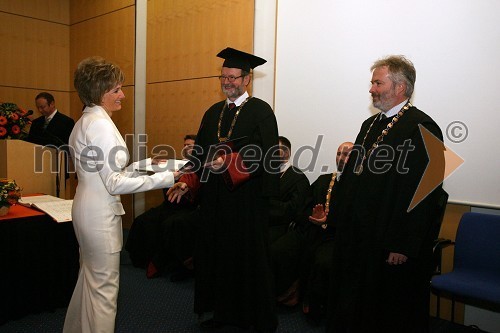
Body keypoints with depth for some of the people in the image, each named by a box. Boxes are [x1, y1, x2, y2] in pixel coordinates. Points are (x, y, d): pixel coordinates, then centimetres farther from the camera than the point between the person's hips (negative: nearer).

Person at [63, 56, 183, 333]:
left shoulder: (84, 122, 12)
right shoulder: (101, 124, -19)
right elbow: (115, 184, -23)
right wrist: (165, 178, -22)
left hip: (86, 208, 10)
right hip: (101, 214, -10)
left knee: (90, 277, 24)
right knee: (104, 285, 3)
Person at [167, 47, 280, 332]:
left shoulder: (260, 111, -5)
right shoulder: (213, 113, 13)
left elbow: (265, 155, -15)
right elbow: (202, 155, 14)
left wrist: (229, 162, -26)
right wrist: (188, 183, 0)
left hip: (247, 198, -5)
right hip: (214, 199, 6)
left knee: (248, 258, 5)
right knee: (214, 253, 11)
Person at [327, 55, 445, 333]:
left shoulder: (421, 128, -14)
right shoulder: (370, 125, 12)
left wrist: (403, 245, -21)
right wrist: (339, 217, 13)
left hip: (391, 245, -8)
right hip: (357, 236, 8)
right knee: (352, 307, 19)